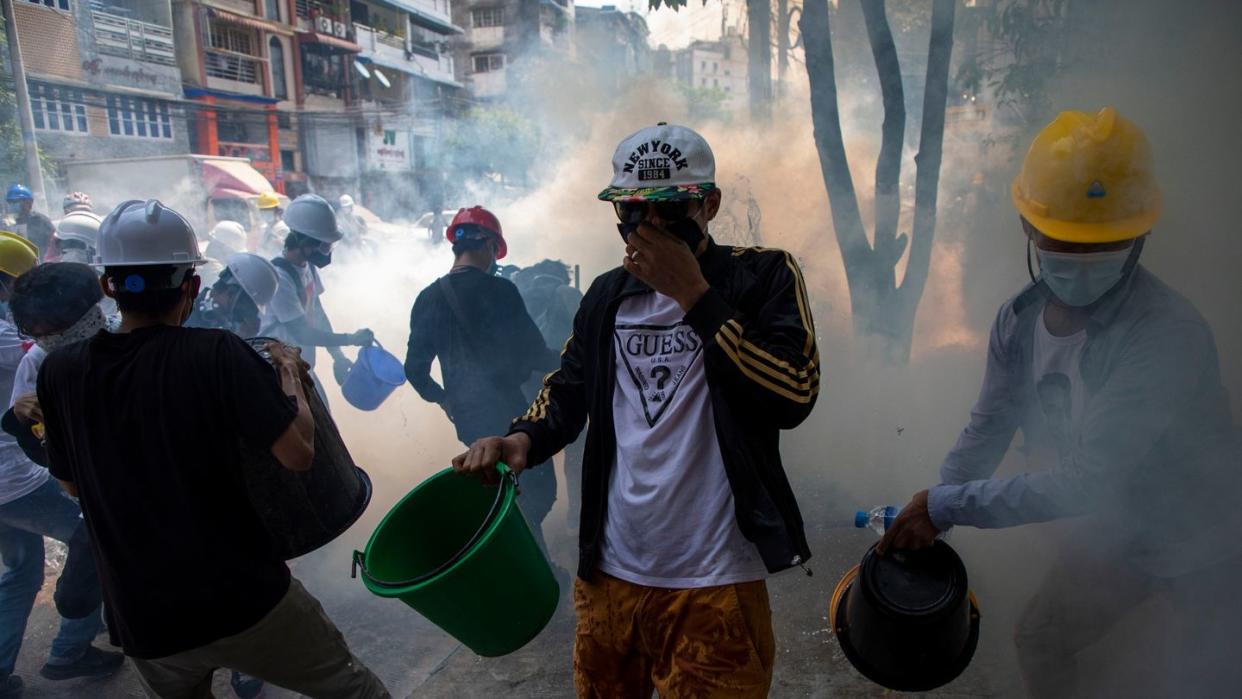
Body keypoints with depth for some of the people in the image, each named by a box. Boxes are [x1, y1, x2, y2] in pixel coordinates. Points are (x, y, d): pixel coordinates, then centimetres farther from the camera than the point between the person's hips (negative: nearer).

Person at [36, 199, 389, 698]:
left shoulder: (58, 372, -3)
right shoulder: (216, 352, -16)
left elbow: (72, 485, 11)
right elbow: (298, 454, -20)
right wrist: (288, 371, -4)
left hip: (144, 626, 5)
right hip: (246, 600, -4)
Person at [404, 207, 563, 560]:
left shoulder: (428, 299, 2)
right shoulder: (499, 291, -15)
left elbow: (415, 369, 6)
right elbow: (532, 355, -13)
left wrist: (442, 399, 22)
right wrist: (558, 359, 8)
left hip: (466, 417, 7)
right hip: (508, 411, -6)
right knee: (538, 492, 8)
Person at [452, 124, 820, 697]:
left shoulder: (763, 277, -6)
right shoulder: (607, 295, 8)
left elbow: (792, 397, -19)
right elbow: (568, 388, 16)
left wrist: (694, 295, -19)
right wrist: (522, 438, -5)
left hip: (713, 580, -4)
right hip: (609, 566, 5)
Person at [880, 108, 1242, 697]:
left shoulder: (1167, 335, -35)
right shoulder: (1020, 320, -14)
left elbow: (1086, 482, -36)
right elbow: (987, 432, -4)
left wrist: (950, 505, -32)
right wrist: (925, 518, -12)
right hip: (1117, 531, 6)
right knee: (1038, 640, 20)